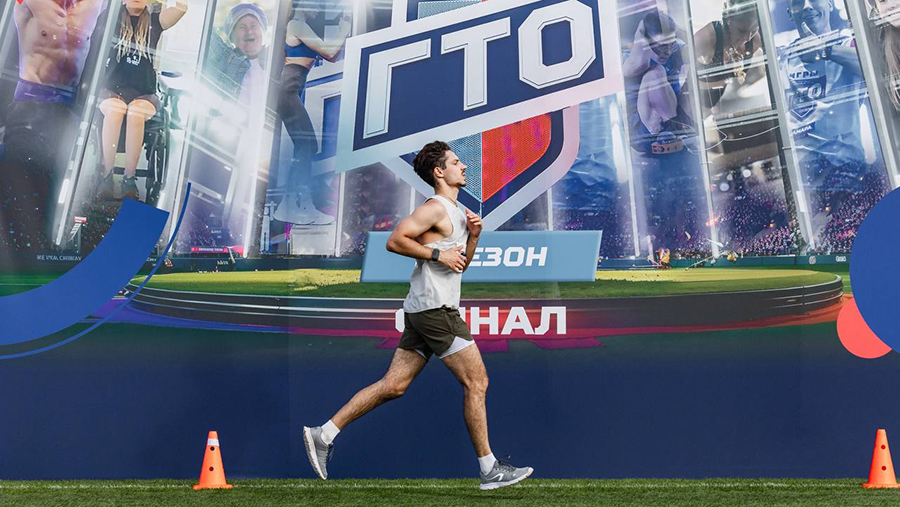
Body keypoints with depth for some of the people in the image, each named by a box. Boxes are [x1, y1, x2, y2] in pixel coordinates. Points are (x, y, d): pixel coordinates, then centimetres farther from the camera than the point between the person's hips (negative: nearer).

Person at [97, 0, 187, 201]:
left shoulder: (154, 21, 9)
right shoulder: (114, 18, 11)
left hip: (144, 93, 0)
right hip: (112, 88, 0)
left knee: (136, 113, -35)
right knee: (115, 110, -35)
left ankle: (129, 178, -27)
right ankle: (106, 174, -25)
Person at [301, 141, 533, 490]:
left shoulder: (457, 211, 21)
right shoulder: (436, 208, -10)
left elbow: (461, 265, 24)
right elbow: (395, 240, -17)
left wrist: (473, 236, 9)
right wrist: (438, 254, -17)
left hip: (424, 310, 10)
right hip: (435, 308, -10)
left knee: (393, 386, 8)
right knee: (476, 383, -2)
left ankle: (323, 434, 12)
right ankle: (490, 470, 8)